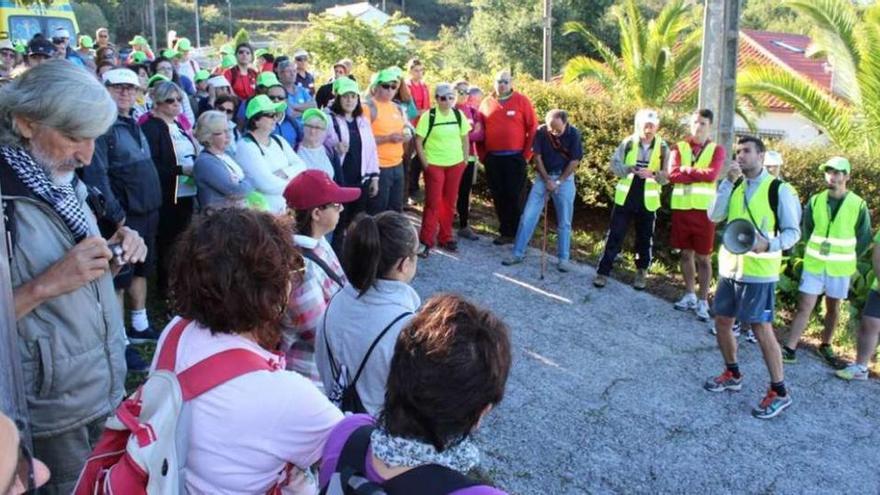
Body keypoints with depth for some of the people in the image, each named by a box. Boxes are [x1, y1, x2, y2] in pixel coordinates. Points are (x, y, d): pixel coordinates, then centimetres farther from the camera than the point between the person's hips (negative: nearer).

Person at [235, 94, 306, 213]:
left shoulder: (278, 141, 13)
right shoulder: (246, 146, -11)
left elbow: (301, 165, 6)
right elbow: (266, 183, -19)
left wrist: (285, 172, -13)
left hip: (289, 207, 7)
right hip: (265, 211, -7)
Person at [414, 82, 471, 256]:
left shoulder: (458, 115, 3)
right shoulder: (429, 116, -10)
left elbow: (465, 138, 12)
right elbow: (418, 141, -8)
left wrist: (465, 159, 7)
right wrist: (424, 163, -11)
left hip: (455, 165, 4)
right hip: (434, 165, -4)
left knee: (450, 202, 11)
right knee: (433, 203, -4)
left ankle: (445, 237, 24)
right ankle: (426, 241, 4)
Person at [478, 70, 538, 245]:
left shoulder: (522, 101, -1)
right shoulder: (486, 103, 8)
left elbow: (533, 128, -2)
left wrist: (527, 154, -5)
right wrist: (482, 155, 7)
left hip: (515, 158, -3)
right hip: (492, 158, 4)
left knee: (514, 196, -1)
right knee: (498, 197, 8)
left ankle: (517, 233, 9)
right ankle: (505, 232, 18)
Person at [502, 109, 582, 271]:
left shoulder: (573, 134, -14)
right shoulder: (541, 132, -12)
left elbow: (574, 161, -10)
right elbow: (537, 157, -5)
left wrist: (559, 182, -11)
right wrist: (547, 179, -8)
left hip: (565, 178, -1)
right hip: (543, 176, 1)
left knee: (564, 221, 3)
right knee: (528, 215, -2)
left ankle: (563, 258, 14)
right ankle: (518, 253, 6)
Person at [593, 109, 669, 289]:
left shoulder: (662, 148, -3)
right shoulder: (628, 142, -2)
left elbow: (667, 176, -4)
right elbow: (614, 164, -3)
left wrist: (653, 174, -25)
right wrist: (629, 169, -22)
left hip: (647, 201, 0)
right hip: (625, 198, 0)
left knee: (644, 239, 10)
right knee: (614, 235, 2)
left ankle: (641, 273, 25)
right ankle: (603, 271, 8)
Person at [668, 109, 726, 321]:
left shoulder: (716, 150, 2)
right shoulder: (679, 147, 8)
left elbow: (712, 175, -16)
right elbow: (672, 175, -7)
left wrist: (687, 170, -7)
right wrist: (699, 174, -12)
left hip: (704, 209, -3)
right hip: (681, 207, 3)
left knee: (704, 257, 1)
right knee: (686, 253, 13)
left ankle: (703, 301, 9)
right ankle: (689, 295, 26)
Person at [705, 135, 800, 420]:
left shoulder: (779, 189, -8)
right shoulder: (734, 187, 9)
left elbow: (793, 232, -8)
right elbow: (714, 216, -5)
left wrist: (769, 245, -26)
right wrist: (728, 182, -11)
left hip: (758, 271, -6)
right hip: (730, 267, 6)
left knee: (761, 329, -6)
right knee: (722, 322, 13)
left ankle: (779, 392, 6)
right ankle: (733, 375, 33)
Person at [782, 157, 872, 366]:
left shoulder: (858, 205, -7)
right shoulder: (815, 201, -2)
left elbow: (864, 238, 4)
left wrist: (848, 258, 8)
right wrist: (817, 251, 12)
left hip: (840, 268, 0)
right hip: (813, 265, 1)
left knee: (833, 309, 13)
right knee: (804, 307, -2)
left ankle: (826, 346, 30)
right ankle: (789, 349, -1)